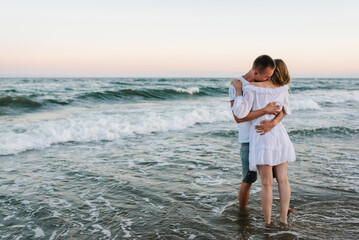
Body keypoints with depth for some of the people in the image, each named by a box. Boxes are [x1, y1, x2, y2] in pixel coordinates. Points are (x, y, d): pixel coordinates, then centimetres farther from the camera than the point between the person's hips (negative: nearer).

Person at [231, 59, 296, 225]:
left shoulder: (252, 87, -11)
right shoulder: (283, 89, 2)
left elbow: (241, 113, -13)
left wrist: (238, 90, -4)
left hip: (261, 136, -3)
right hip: (280, 135, 4)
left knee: (267, 183, 2)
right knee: (283, 179, 11)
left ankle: (267, 221, 12)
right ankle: (283, 217, 17)